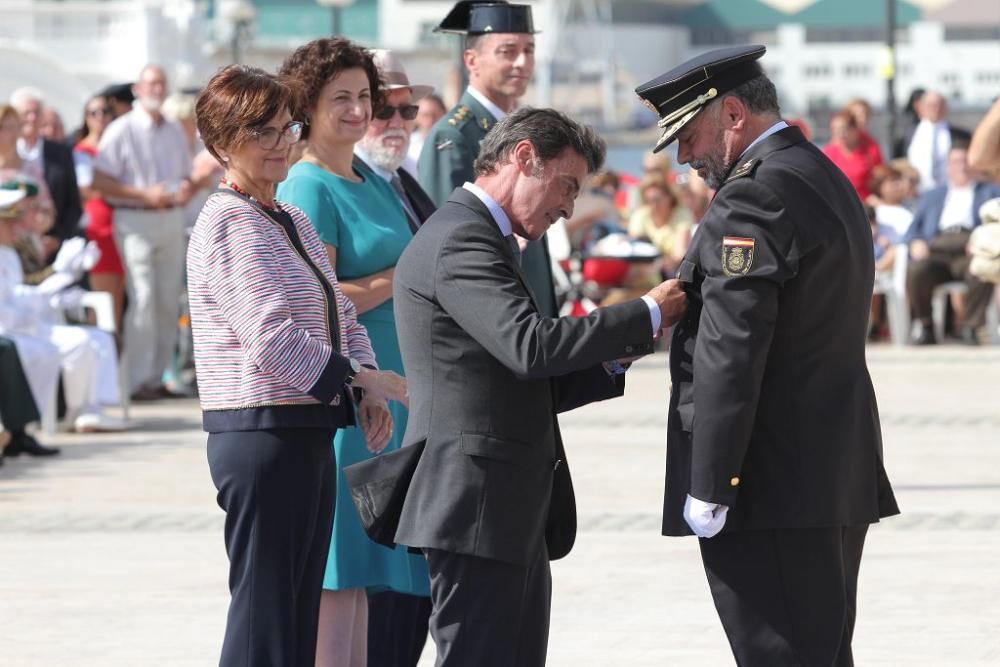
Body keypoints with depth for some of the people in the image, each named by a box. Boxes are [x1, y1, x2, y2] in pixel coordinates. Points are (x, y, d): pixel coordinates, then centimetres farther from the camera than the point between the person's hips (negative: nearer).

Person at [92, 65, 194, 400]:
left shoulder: (175, 133, 16)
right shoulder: (121, 130, -4)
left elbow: (187, 177, 23)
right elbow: (100, 180, -9)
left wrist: (185, 190, -1)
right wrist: (144, 194, -17)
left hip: (171, 219, 6)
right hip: (135, 221, -6)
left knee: (168, 302, 4)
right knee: (142, 300, -13)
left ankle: (157, 376, 11)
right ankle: (138, 381, -12)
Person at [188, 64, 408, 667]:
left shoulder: (293, 222, 17)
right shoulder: (228, 224, -11)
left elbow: (340, 315, 22)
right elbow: (273, 340, -20)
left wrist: (368, 390, 3)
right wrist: (368, 378, -14)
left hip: (308, 435, 9)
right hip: (262, 433, -9)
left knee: (300, 611, 10)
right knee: (265, 608, -8)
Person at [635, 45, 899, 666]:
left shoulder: (753, 197, -15)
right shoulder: (828, 179, 17)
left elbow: (730, 354, -20)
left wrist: (707, 488, -18)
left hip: (770, 492, -10)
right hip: (839, 481, 10)